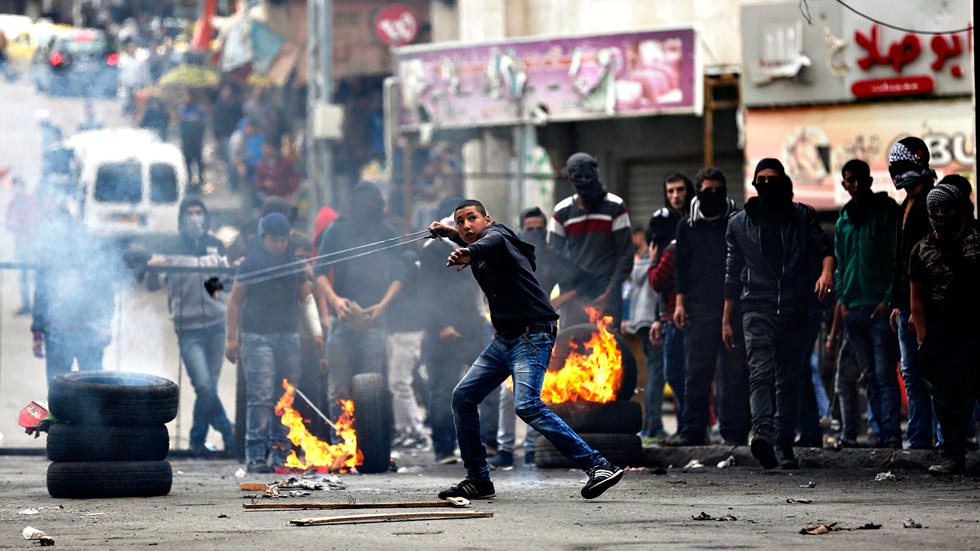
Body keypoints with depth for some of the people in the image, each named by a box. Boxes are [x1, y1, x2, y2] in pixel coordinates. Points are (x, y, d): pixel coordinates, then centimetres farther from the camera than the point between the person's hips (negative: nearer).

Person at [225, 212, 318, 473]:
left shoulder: (295, 261, 9)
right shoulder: (252, 261, 0)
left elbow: (306, 297, 19)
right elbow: (235, 300, 3)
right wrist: (232, 337, -1)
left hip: (289, 336, 4)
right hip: (257, 337, -4)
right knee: (260, 397, -11)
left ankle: (281, 453, 10)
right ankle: (256, 455, -11)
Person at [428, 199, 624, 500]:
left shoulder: (496, 233, -9)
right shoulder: (478, 248, 17)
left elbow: (492, 242, -37)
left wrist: (469, 253, -57)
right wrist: (451, 233, 50)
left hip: (532, 335, -10)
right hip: (505, 338, 10)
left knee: (527, 405, -25)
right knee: (463, 397, 8)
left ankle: (598, 466, -27)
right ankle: (478, 480, 16)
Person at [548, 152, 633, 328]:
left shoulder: (615, 207, 1)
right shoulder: (562, 212, 6)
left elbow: (626, 254, 1)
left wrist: (610, 291, -7)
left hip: (605, 291, -2)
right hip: (574, 293, 2)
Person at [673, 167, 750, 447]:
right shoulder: (687, 226, 12)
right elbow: (682, 266, 13)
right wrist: (680, 301, 2)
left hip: (734, 308, 0)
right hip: (699, 309, 1)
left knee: (735, 373, -2)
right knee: (696, 374, 0)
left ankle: (734, 432, 0)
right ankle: (693, 432, 4)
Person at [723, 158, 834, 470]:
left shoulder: (802, 216, 11)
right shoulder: (739, 223, 14)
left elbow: (823, 247, 1)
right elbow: (733, 275, 17)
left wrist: (826, 271, -22)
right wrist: (726, 319, 15)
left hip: (794, 311, 1)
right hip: (757, 309, -1)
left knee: (788, 380, 4)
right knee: (761, 372, -20)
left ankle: (784, 447, 8)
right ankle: (762, 432, -39)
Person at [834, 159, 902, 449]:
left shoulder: (887, 211, -1)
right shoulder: (844, 220, 17)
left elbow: (900, 258, -5)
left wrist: (889, 299, -12)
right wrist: (842, 298, 9)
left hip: (880, 307, -6)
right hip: (853, 310, 6)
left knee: (884, 374, -13)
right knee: (870, 378, 6)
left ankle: (892, 434, -18)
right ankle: (884, 433, 8)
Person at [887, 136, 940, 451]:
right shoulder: (907, 206, 20)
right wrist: (897, 303, 22)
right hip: (907, 305, 10)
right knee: (911, 374, 10)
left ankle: (946, 437, -6)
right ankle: (919, 440, 14)